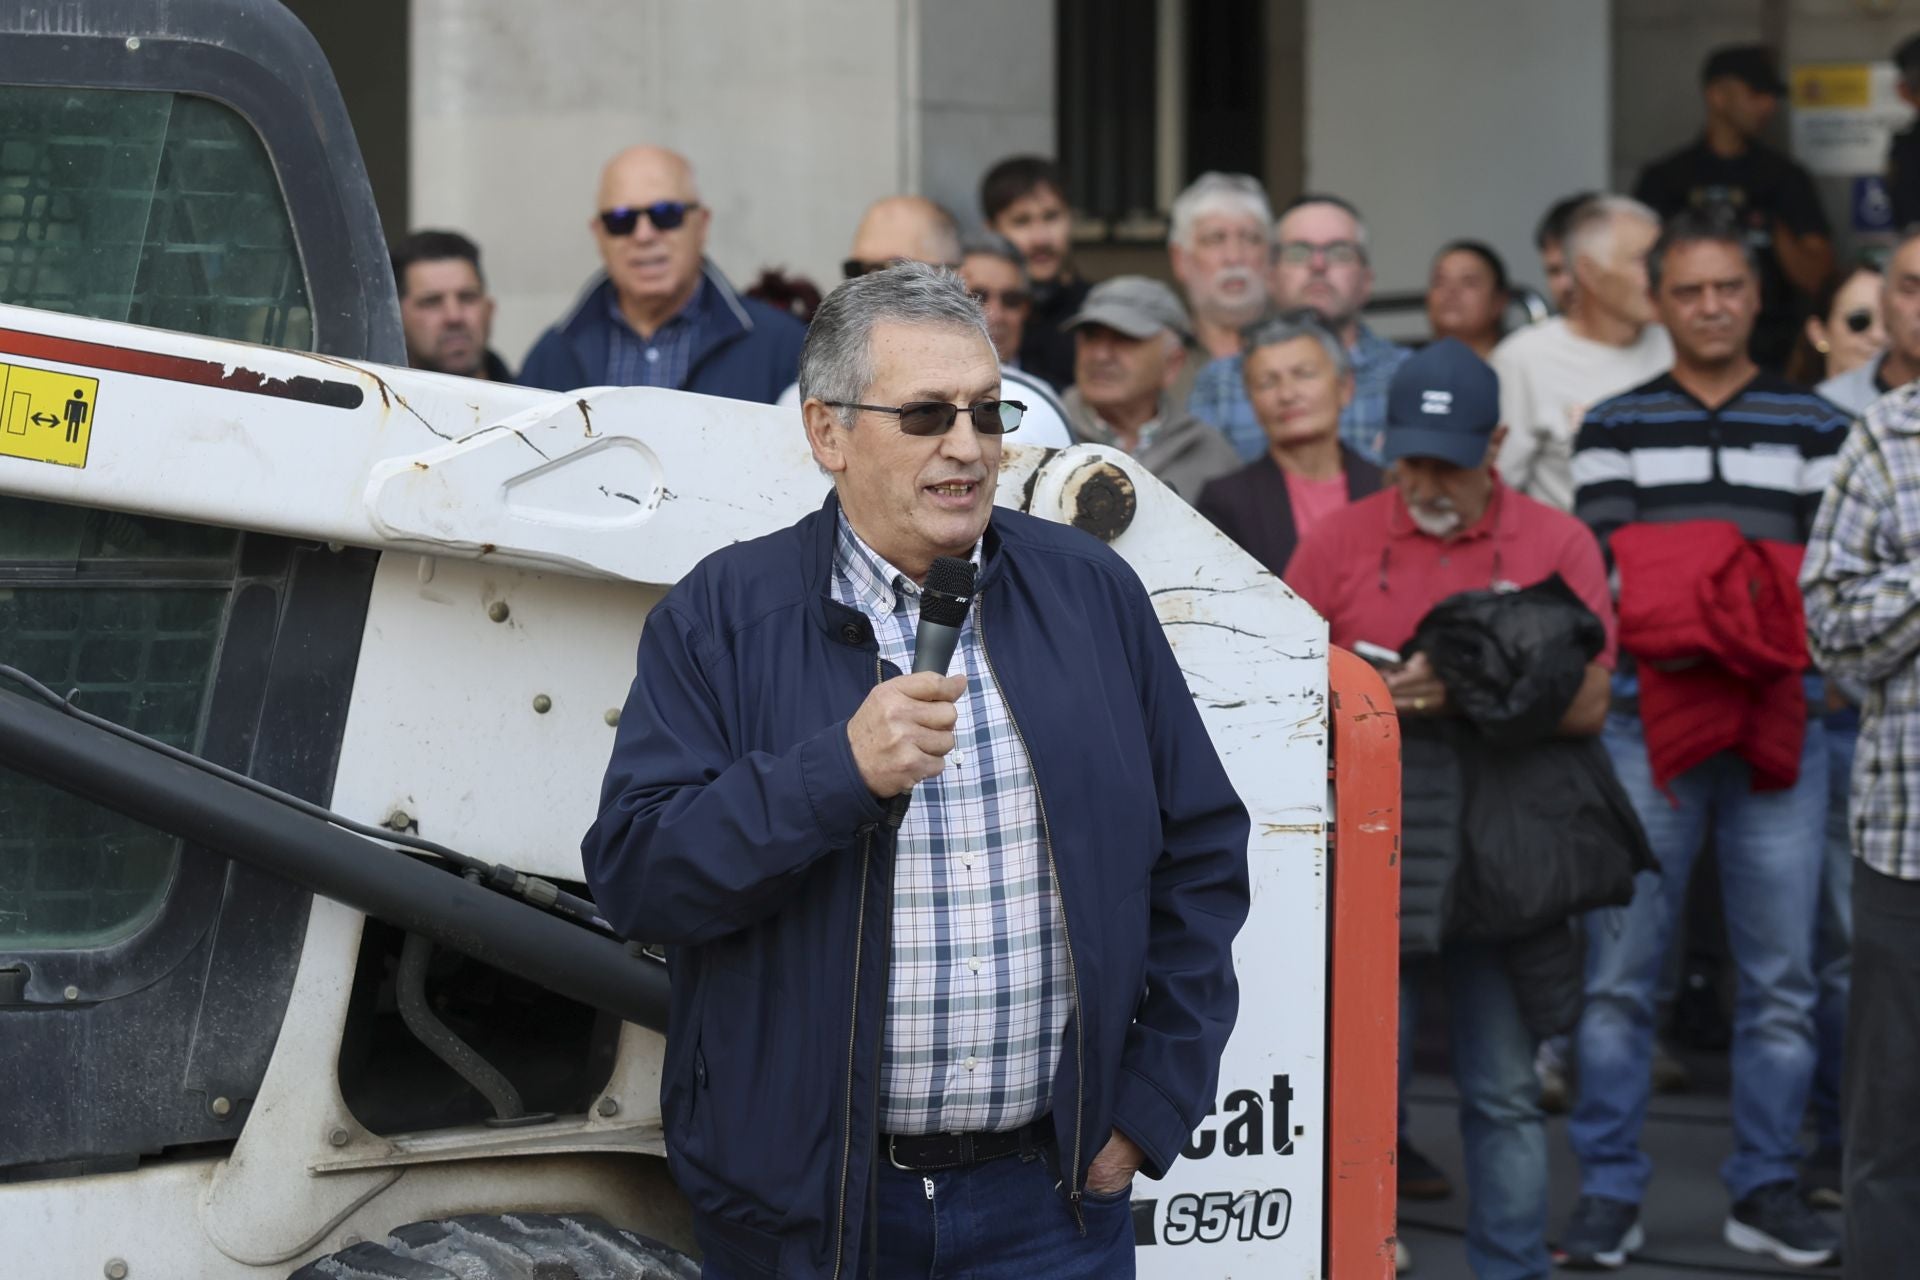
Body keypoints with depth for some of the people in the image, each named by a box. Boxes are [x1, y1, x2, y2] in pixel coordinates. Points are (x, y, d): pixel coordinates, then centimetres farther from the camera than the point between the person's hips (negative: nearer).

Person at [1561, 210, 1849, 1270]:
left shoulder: (1815, 429, 11)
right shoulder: (1615, 428, 9)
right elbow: (1601, 570, 0)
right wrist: (1669, 629, -17)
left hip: (1779, 733, 1)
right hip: (1643, 728, -1)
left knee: (1781, 978, 3)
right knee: (1617, 974, -1)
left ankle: (1765, 1189, 13)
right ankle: (1608, 1191, 6)